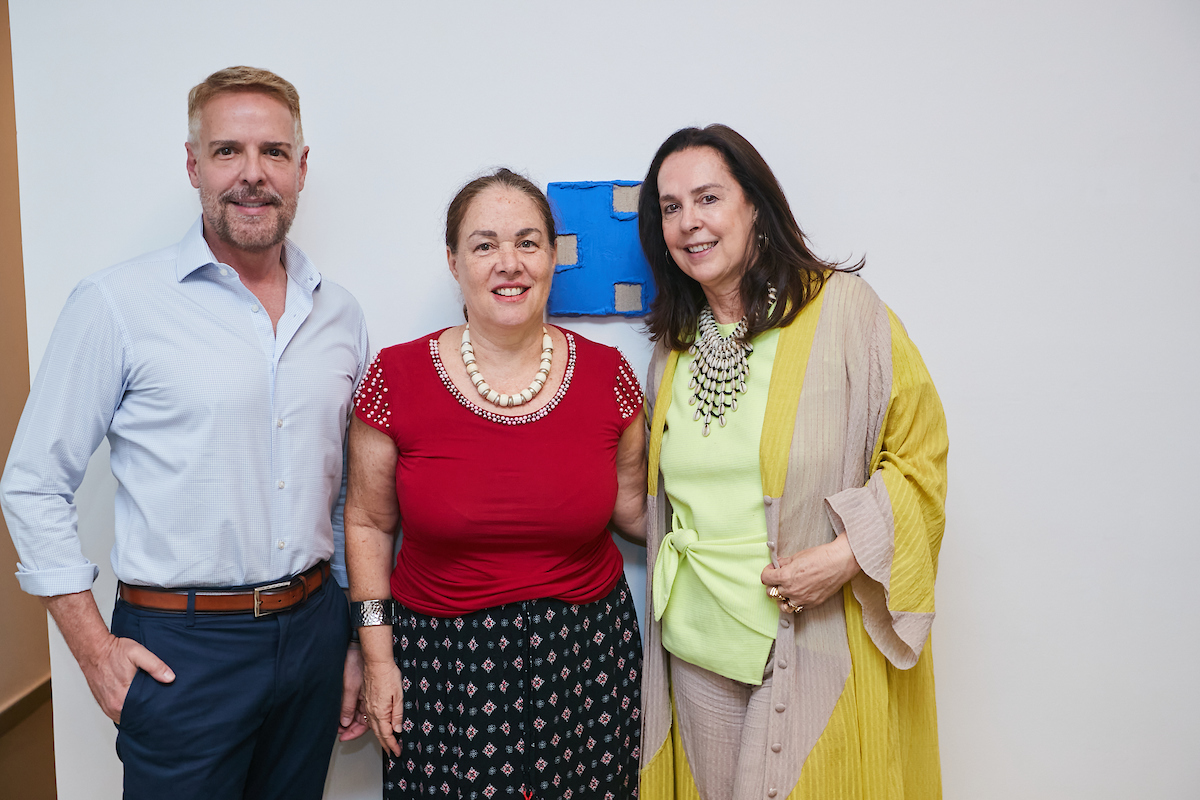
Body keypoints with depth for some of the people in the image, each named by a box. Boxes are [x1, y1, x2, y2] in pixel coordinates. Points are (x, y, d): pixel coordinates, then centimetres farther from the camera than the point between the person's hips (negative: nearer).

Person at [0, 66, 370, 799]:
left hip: (313, 627, 4)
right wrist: (95, 649, -7)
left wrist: (360, 637, 12)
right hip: (181, 646, -4)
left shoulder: (340, 313, 4)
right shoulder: (116, 305, -9)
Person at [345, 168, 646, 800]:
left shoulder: (606, 373, -4)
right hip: (444, 664, -1)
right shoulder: (397, 378, -8)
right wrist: (377, 657, 0)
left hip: (586, 658, 2)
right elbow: (369, 524, 2)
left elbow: (633, 509, 8)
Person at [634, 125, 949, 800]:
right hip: (698, 643, 5)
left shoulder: (841, 307, -8)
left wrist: (846, 554, -18)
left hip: (818, 636, -4)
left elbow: (920, 453, -7)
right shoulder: (674, 343, 8)